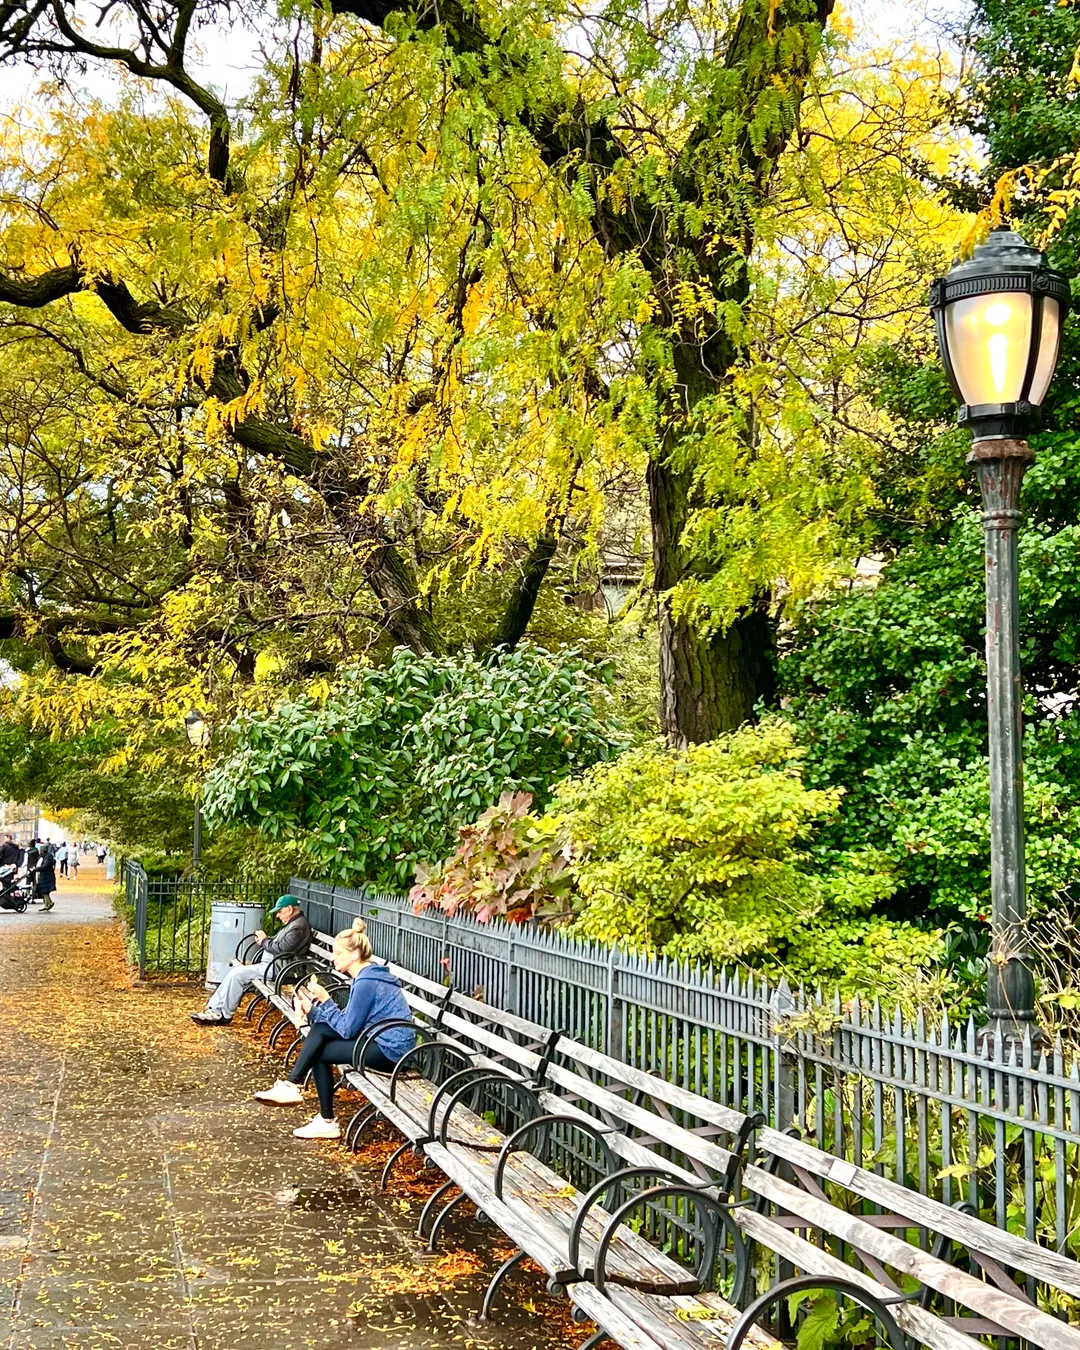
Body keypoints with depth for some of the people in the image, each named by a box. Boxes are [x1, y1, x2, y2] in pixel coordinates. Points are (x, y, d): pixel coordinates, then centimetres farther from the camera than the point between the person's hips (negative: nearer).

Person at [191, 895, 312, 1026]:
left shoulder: (299, 927, -16)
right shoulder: (293, 923, 19)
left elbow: (282, 948, -24)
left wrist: (264, 941, -8)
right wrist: (264, 939, 6)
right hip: (270, 963, 11)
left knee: (237, 974, -17)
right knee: (235, 972, 2)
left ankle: (224, 1015, -8)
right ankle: (214, 1009, -1)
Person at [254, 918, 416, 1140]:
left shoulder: (366, 982, -20)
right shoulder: (366, 975, 12)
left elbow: (347, 1029, -18)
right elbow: (348, 1022, 11)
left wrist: (325, 1000, -12)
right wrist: (313, 1009, 1)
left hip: (390, 1050, -10)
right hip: (381, 1040, 10)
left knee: (319, 1053, -8)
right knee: (320, 1028, -2)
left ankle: (327, 1123, 1)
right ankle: (291, 1086, -5)